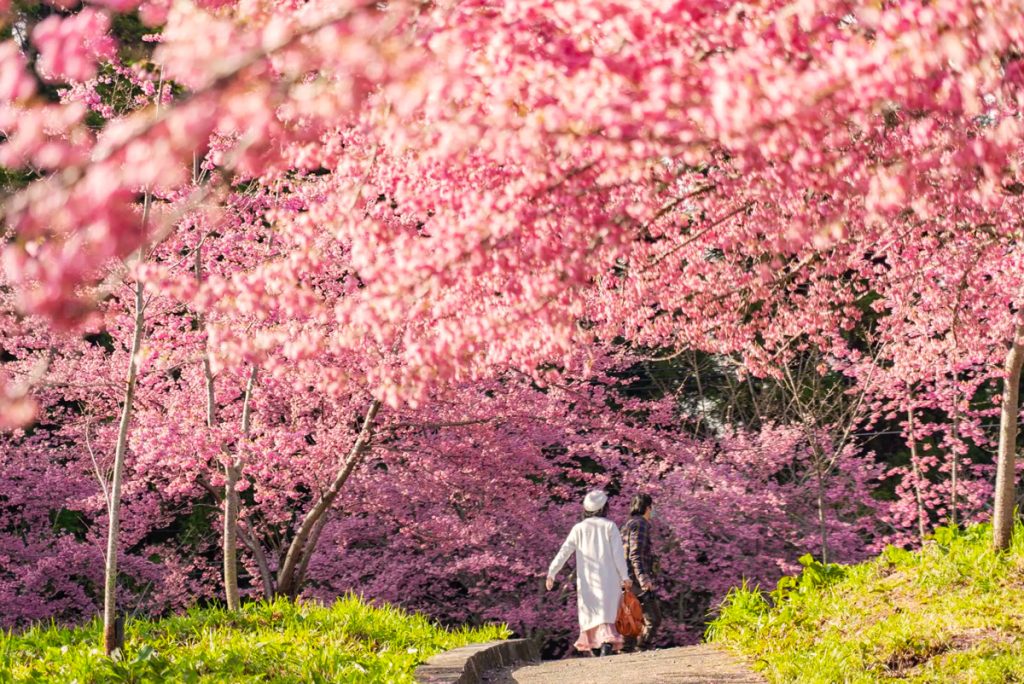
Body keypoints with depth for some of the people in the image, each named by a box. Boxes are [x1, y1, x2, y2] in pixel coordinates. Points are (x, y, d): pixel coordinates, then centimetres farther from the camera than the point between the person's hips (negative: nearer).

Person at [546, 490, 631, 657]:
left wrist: (551, 573, -6)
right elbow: (618, 553, -6)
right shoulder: (609, 526, -1)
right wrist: (625, 576, 0)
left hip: (587, 579, 2)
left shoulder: (579, 528, 4)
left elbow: (564, 552, -3)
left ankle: (594, 648, 17)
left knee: (590, 612, 16)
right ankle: (607, 642, -30)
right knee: (606, 613, -8)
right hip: (608, 578, -2)